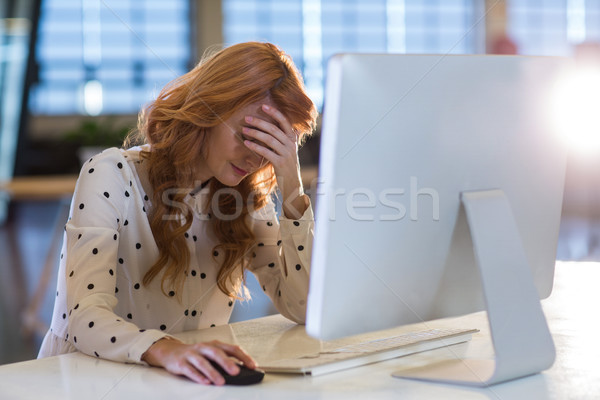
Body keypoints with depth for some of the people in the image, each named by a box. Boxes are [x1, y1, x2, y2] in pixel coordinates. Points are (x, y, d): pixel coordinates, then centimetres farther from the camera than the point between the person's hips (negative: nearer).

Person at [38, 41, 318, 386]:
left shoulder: (249, 195, 4)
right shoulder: (113, 176, -13)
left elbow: (304, 308, -3)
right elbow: (86, 318, -24)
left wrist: (292, 188, -12)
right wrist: (166, 350, -44)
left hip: (193, 382, 2)